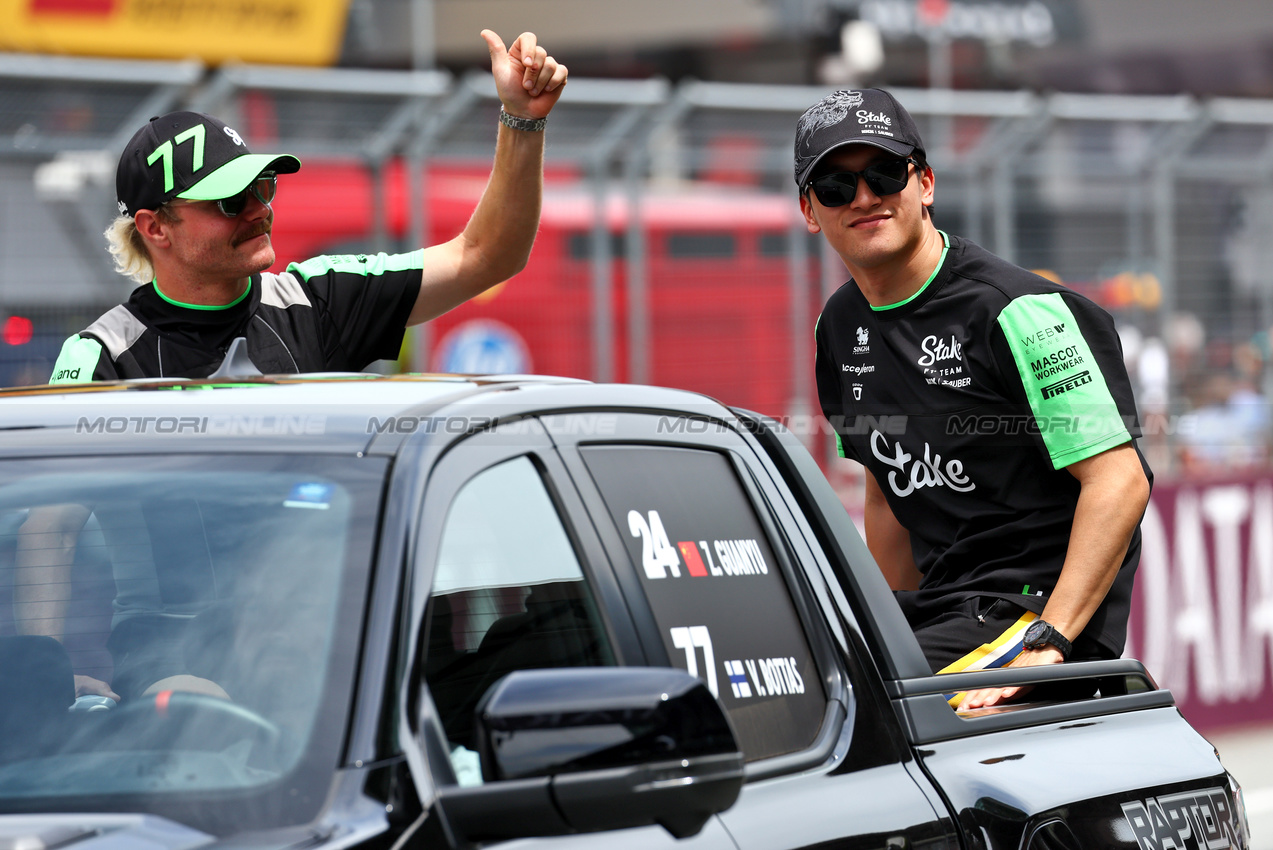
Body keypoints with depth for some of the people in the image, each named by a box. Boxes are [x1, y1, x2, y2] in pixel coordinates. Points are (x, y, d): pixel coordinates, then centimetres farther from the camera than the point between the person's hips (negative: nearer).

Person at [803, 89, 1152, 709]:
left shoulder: (1013, 310, -12)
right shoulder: (841, 330, 12)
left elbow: (1120, 481, -18)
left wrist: (1045, 645, -25)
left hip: (1037, 604, -8)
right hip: (941, 611, 8)